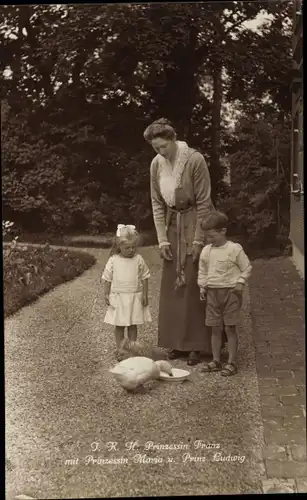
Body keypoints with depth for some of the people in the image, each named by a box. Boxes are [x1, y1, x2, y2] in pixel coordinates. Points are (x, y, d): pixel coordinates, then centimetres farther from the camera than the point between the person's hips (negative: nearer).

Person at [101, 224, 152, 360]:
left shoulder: (139, 259, -4)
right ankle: (119, 350, 18)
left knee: (133, 325, 11)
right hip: (118, 297, -1)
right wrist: (106, 295, -2)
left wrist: (145, 295, -2)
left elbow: (144, 278, 1)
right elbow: (107, 279, 1)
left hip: (135, 297, 1)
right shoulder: (113, 261, -6)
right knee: (119, 326, 7)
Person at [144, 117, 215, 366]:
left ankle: (197, 344, 7)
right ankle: (178, 341, 20)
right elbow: (157, 203, 2)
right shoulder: (156, 164, -2)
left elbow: (203, 202, -15)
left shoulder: (195, 159, -18)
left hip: (196, 224, -5)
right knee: (172, 285, 8)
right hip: (173, 226, 5)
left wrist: (198, 241, -16)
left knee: (195, 285, -3)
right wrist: (162, 239, -3)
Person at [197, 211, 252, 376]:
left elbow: (246, 268, -2)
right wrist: (202, 287, 7)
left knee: (230, 328, -1)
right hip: (212, 292, 5)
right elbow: (202, 271, 16)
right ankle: (216, 361, 18)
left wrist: (240, 282, -12)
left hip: (230, 291, -5)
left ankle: (232, 363, 7)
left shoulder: (235, 249, -9)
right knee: (215, 328, 9)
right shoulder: (206, 251, 6)